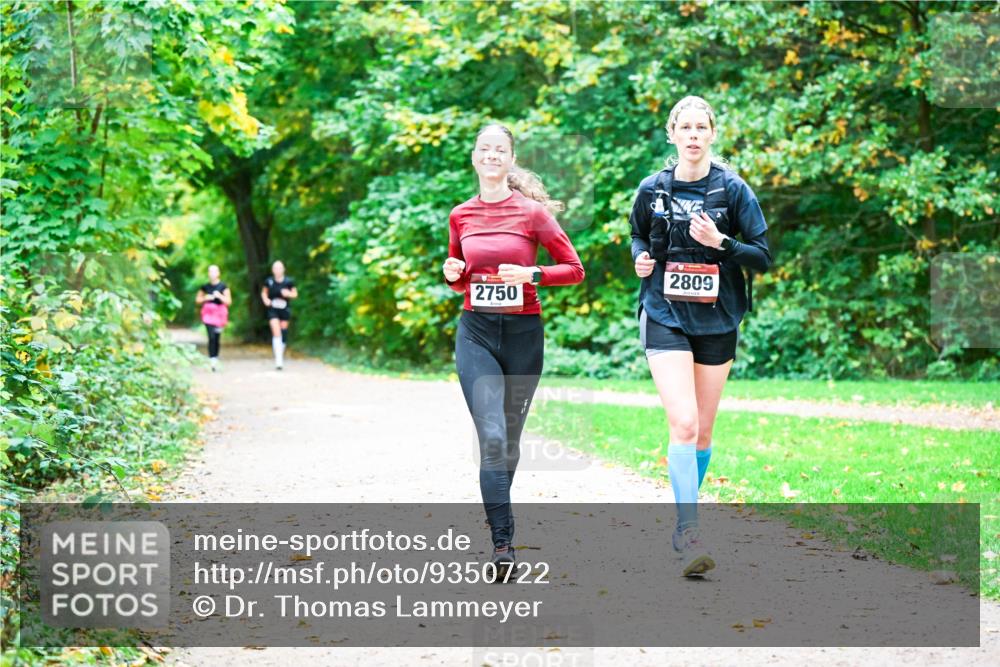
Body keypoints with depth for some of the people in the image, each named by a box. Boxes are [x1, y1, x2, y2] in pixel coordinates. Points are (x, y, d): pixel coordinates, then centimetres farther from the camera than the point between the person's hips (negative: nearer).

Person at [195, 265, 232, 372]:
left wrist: (220, 296, -18)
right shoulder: (205, 287, 6)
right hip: (208, 313, 0)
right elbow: (197, 300, 15)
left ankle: (216, 358, 22)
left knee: (217, 338, 7)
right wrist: (205, 298, -4)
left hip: (220, 312, 0)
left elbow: (228, 302, -2)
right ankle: (212, 360, -19)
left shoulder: (223, 286, 0)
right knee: (211, 337, -14)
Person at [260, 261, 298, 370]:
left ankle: (281, 356, 30)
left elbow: (295, 294, 6)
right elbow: (263, 292, 12)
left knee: (283, 334, 9)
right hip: (273, 310, -1)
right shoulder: (269, 281, -3)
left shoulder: (288, 282, -4)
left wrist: (288, 294, -15)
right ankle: (278, 359, -18)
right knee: (276, 333, -15)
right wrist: (265, 299, -8)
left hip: (285, 311, 1)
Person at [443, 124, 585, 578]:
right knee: (492, 437, -13)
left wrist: (531, 275, -15)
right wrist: (452, 274, -2)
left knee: (510, 438, 11)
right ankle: (503, 543, -13)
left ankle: (498, 516, 35)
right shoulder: (460, 216, 6)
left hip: (523, 333, -1)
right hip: (476, 333, 1)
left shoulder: (532, 212, -3)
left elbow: (574, 269, 0)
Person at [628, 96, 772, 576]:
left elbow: (763, 256, -2)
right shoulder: (652, 189, 2)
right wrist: (640, 257, -1)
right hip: (665, 319, -1)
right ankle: (688, 532, -16)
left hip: (716, 321, 1)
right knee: (683, 424, -17)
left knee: (702, 431, 10)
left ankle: (685, 522, 28)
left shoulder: (733, 189, -2)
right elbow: (637, 234, 21)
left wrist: (721, 243, -18)